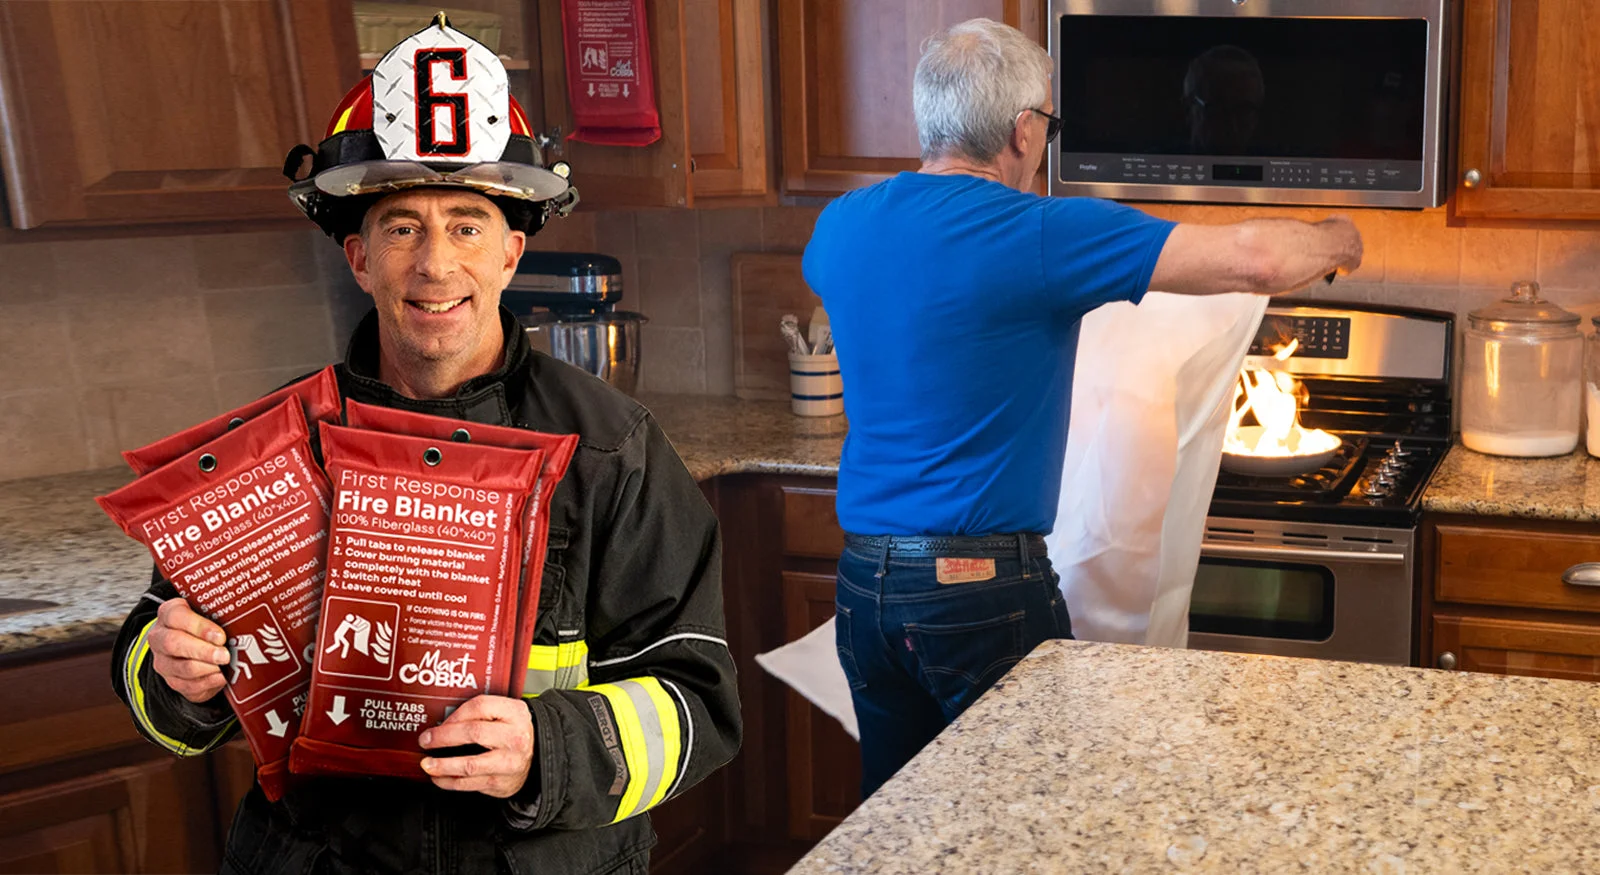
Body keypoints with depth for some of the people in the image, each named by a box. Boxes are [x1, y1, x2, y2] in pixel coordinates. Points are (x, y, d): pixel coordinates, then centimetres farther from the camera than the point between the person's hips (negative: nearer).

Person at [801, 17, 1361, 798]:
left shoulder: (841, 226, 4)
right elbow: (1255, 261, -15)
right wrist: (1336, 241, 8)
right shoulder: (1040, 236, -15)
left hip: (864, 579, 6)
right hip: (983, 586, -6)